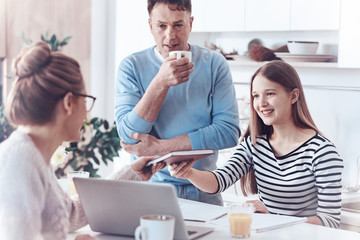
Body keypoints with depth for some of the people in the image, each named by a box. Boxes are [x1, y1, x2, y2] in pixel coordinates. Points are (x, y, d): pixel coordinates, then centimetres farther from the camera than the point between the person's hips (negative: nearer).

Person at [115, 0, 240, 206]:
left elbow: (229, 131, -8)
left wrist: (161, 147, -12)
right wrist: (161, 83, -21)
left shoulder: (214, 64, 2)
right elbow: (128, 136, -10)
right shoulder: (132, 66, 0)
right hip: (148, 190, -1)